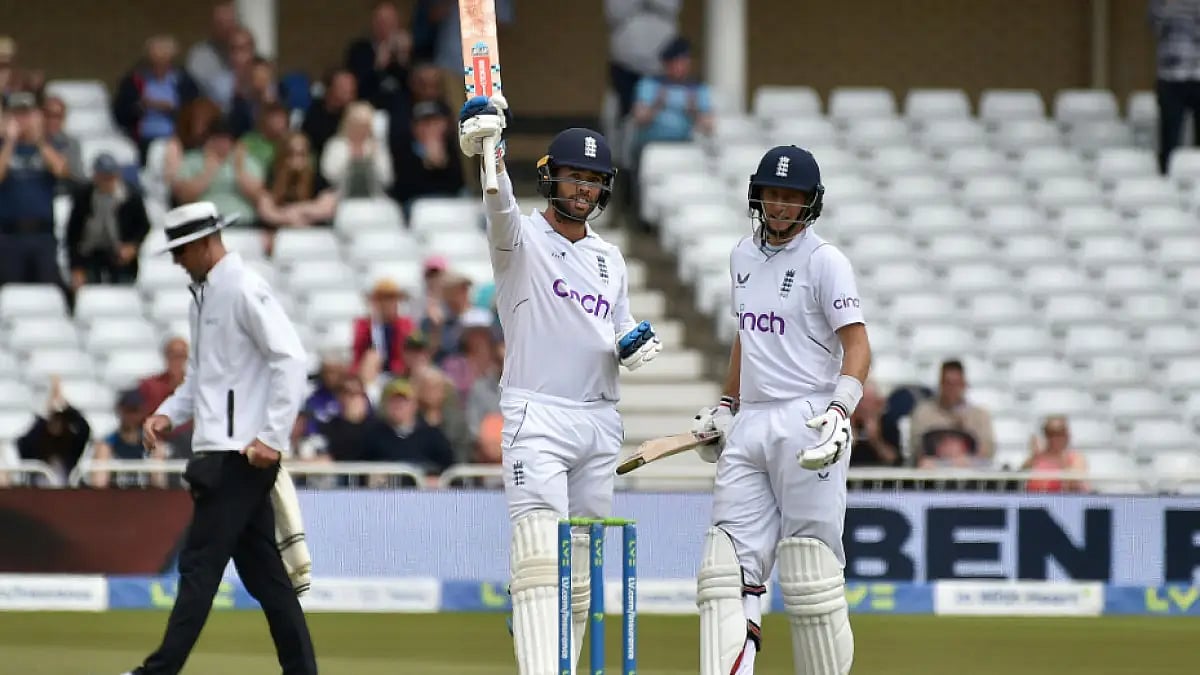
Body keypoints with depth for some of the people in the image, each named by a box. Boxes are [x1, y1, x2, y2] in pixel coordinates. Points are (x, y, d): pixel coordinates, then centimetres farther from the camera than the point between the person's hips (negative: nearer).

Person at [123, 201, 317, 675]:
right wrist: (169, 414, 9)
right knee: (262, 569, 9)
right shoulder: (203, 295, 18)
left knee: (200, 564, -9)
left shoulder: (244, 289, -12)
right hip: (221, 454, 10)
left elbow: (292, 360, -18)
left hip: (240, 454, -10)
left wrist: (272, 437, -21)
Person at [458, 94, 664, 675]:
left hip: (601, 425, 6)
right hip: (536, 416, -6)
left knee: (582, 572, 7)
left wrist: (635, 345, 0)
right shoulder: (521, 240, -2)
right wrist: (488, 151, -46)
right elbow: (500, 206, -25)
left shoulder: (609, 259, 17)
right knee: (541, 560, -17)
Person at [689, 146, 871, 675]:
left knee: (810, 578, -7)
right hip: (749, 426, 7)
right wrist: (724, 407, 25)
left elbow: (857, 345, -13)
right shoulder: (744, 256, 16)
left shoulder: (824, 261, -6)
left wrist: (841, 409, -28)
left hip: (806, 425, -7)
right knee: (728, 569, -3)